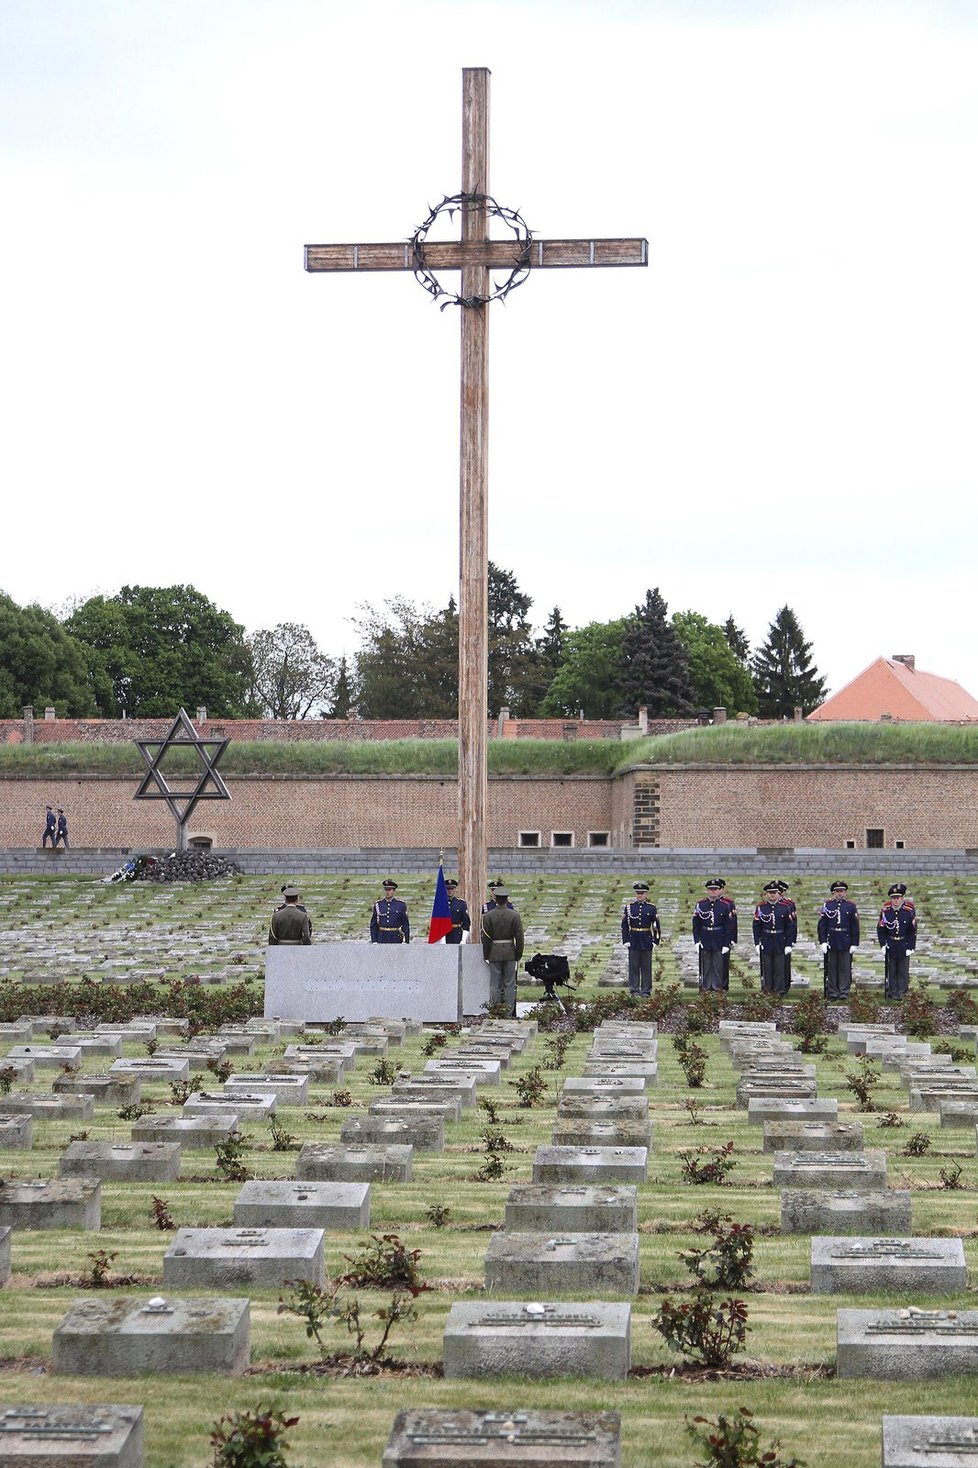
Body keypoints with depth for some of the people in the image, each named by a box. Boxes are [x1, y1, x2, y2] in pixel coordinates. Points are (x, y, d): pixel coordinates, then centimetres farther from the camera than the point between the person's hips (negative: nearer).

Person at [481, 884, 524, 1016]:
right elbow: (519, 937, -3)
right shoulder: (515, 915, -5)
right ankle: (509, 1013, 5)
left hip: (494, 954, -1)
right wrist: (518, 954, 6)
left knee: (495, 984, 4)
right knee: (509, 984, 5)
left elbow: (485, 938, -4)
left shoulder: (488, 916, -7)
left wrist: (486, 956, 5)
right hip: (510, 953, 1)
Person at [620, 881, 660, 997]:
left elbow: (656, 925, 4)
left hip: (646, 941, 0)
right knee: (634, 967, 2)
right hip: (633, 941, 0)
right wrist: (626, 940, -4)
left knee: (646, 967, 4)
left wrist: (655, 941, -2)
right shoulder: (629, 907, 2)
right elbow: (624, 925, 3)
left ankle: (646, 991, 8)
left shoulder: (651, 907, 2)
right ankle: (634, 990, 7)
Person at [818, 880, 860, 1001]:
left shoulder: (851, 906, 4)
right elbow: (822, 925, 2)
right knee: (831, 969, 4)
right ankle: (832, 995, 10)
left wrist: (854, 943, -1)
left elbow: (855, 927, 4)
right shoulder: (827, 905, 3)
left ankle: (843, 995, 6)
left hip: (846, 944, 0)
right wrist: (823, 941, -6)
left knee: (845, 969, 1)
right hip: (831, 943, 0)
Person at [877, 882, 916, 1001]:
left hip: (904, 946, -1)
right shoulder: (885, 911, -6)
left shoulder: (909, 911, -9)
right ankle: (893, 993, 12)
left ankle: (901, 993, 9)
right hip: (890, 945, 1)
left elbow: (913, 931, -3)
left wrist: (910, 947, -6)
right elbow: (880, 929, 2)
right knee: (892, 971, 6)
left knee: (903, 972, 3)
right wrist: (883, 944, -5)